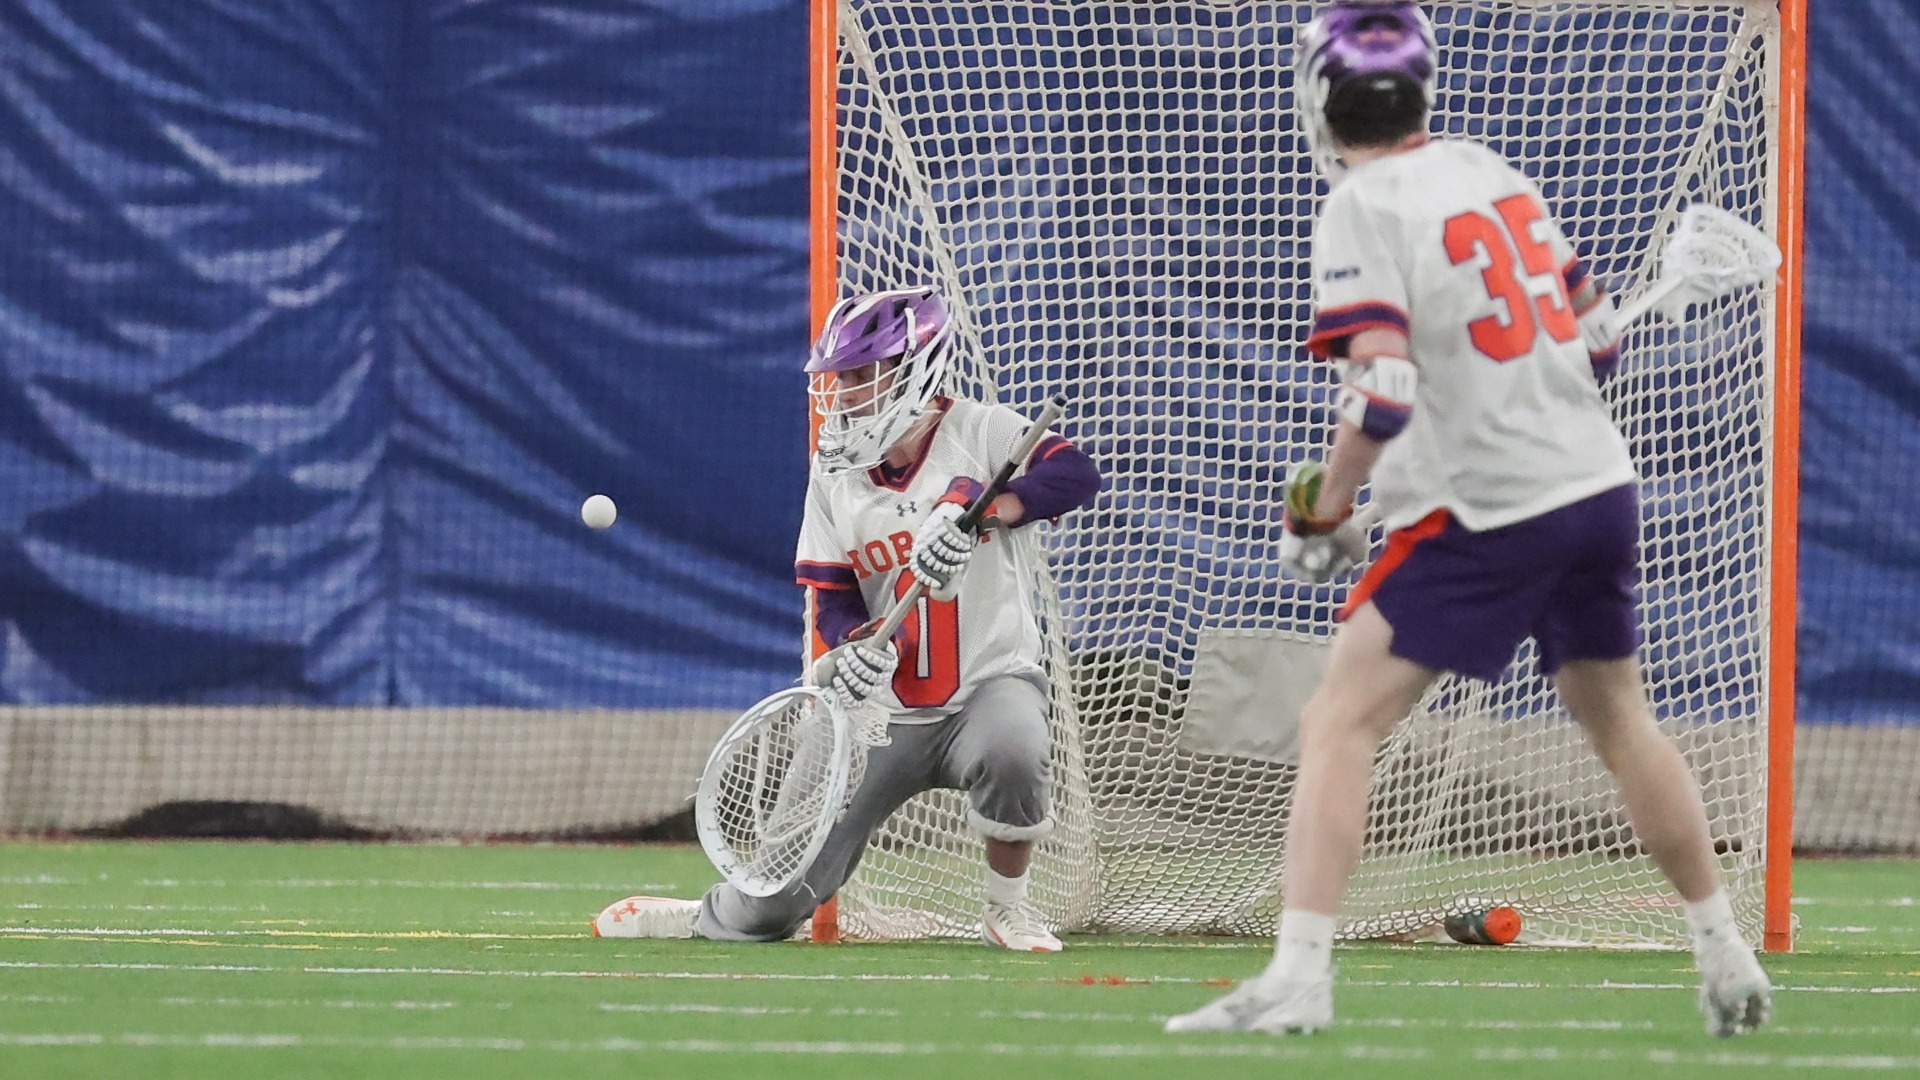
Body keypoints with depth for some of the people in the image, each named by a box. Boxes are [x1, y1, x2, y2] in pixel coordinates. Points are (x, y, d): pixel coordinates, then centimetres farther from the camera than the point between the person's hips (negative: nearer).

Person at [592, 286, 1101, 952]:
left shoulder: (981, 435, -7)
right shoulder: (834, 473, 6)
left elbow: (1076, 474, -25)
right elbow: (833, 598, 2)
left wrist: (978, 512, -38)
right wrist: (857, 645, -21)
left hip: (993, 679, -3)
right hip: (888, 713, 3)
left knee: (1009, 750, -41)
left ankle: (1008, 909, -14)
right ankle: (706, 918, 33)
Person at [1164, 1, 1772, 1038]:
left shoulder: (1363, 209, -12)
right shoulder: (1491, 173, 10)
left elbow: (1383, 394, -22)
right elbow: (1600, 335, 15)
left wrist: (1322, 512, -8)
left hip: (1481, 514, -7)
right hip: (1599, 482, 7)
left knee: (1337, 723, -5)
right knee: (1619, 721, 23)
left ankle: (1297, 978, -15)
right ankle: (1728, 962, 29)